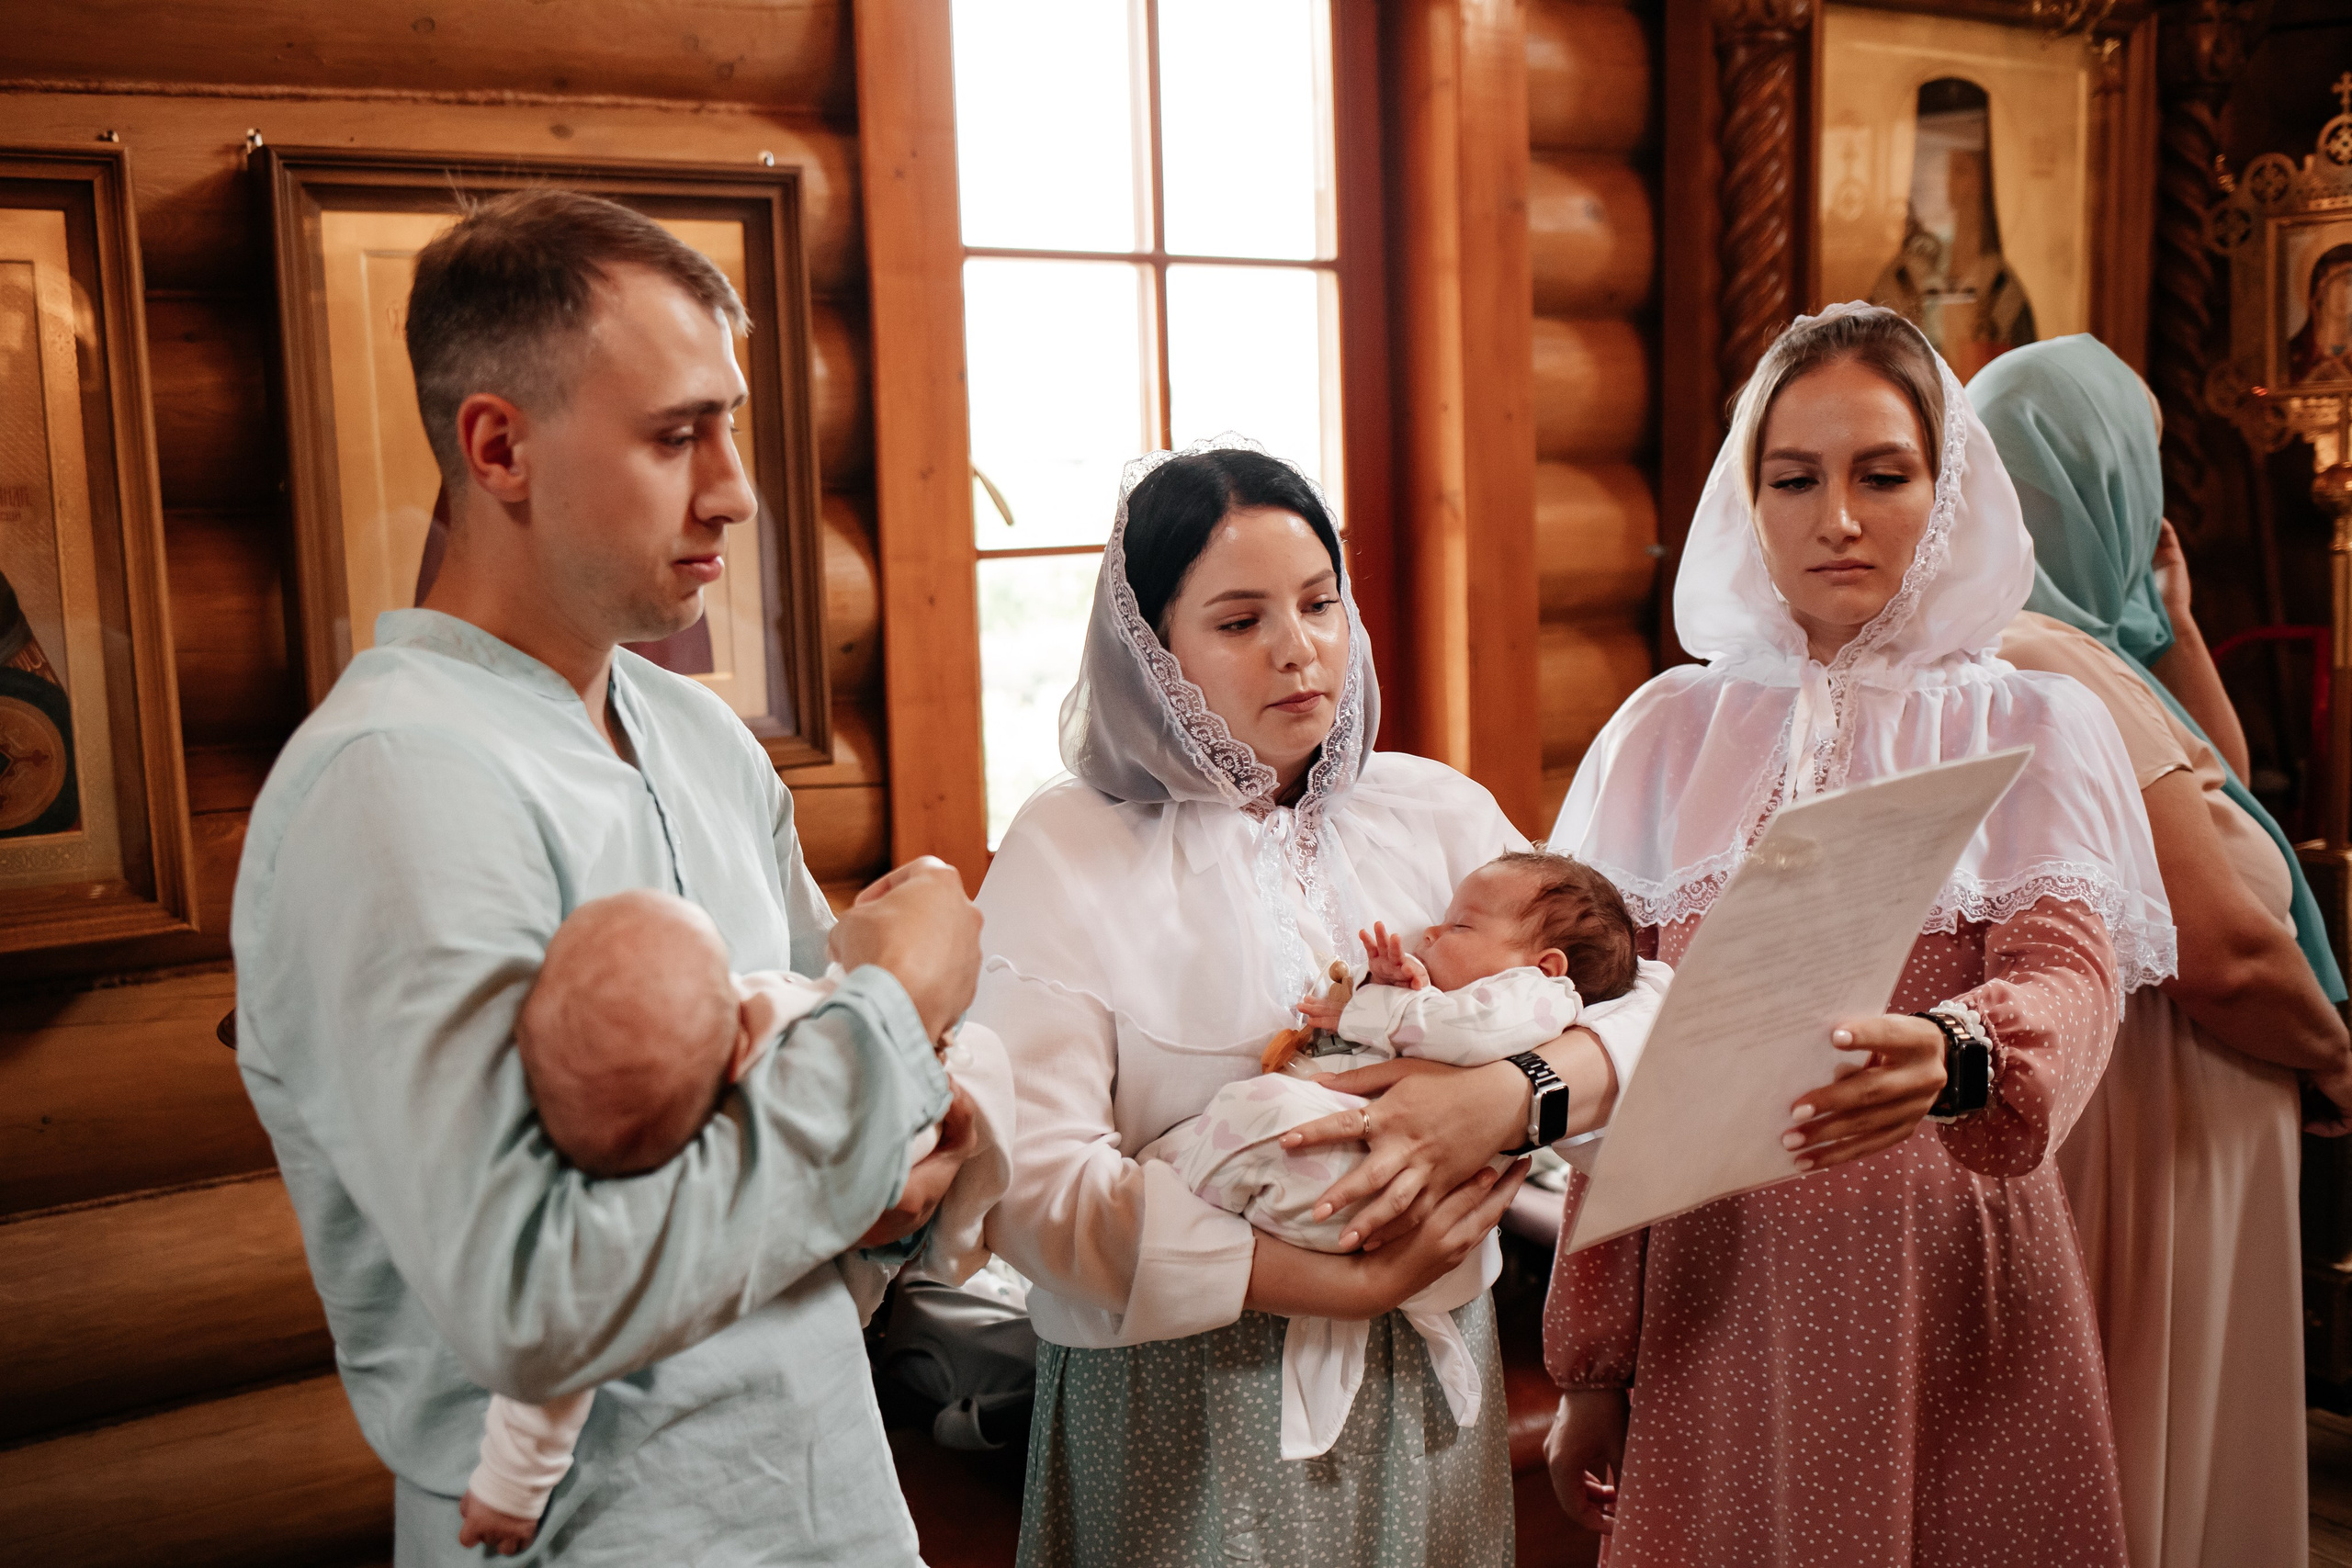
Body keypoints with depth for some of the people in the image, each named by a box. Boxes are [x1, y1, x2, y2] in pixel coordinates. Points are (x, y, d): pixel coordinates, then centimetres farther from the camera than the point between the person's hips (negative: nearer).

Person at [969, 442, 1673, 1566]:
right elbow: (1033, 1180, -18)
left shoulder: (1435, 812, 4)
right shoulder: (1067, 851, -8)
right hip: (1182, 1418, -3)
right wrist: (1348, 1282, -21)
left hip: (1424, 1391, 4)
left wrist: (1515, 1096, -23)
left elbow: (1658, 1007, -2)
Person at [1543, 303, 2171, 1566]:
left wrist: (1953, 1056, -40)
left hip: (1952, 1282, -1)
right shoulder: (1668, 733, 3)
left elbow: (2068, 977, -16)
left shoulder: (2031, 728, 1)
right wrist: (1591, 1363, 1)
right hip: (1720, 1284, 1)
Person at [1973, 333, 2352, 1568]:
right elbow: (2226, 944, -27)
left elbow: (2221, 796, 24)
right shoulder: (2054, 665, -22)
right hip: (2152, 1156, -10)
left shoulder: (2072, 651, 11)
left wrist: (2173, 625, 16)